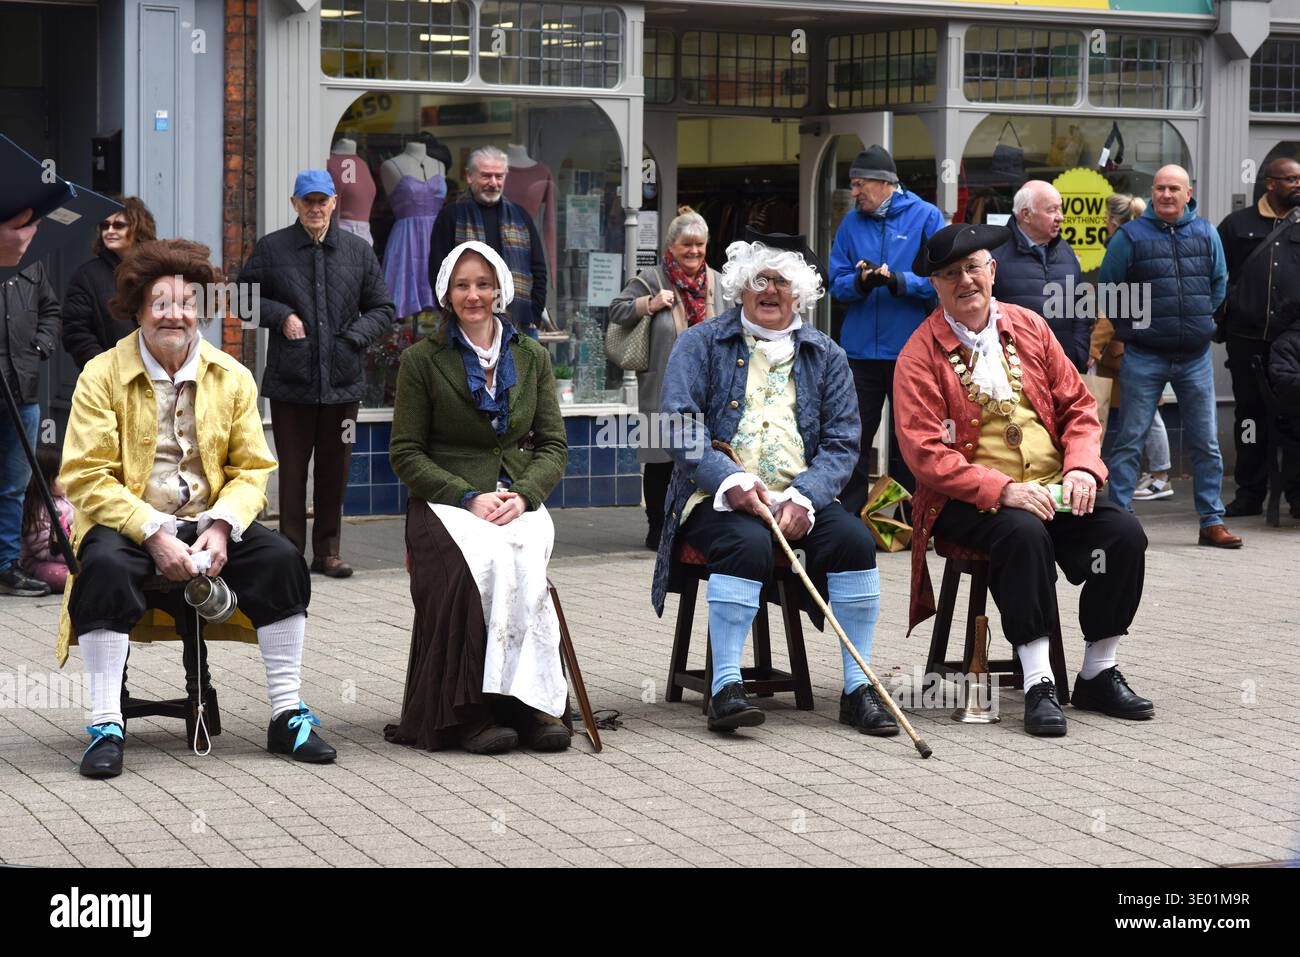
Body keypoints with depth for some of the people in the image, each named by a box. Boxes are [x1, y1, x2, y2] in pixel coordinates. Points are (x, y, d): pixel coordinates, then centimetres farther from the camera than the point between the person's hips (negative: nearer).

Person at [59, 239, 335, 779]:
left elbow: (253, 469, 5)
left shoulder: (232, 378, 7)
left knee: (282, 560, -22)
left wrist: (223, 526, -15)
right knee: (105, 567, -35)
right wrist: (153, 533, -21)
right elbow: (86, 478, -9)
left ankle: (287, 716, -13)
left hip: (210, 525, 3)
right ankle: (106, 727, -29)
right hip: (128, 523, -3)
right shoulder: (102, 376, -3)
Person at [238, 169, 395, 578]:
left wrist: (354, 335, -3)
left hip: (343, 380, 2)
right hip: (290, 381, -2)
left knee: (335, 470, 7)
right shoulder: (271, 249, 4)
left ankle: (327, 551, 16)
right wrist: (280, 315, -4)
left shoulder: (358, 250, 9)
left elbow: (383, 310, 14)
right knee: (292, 469, 1)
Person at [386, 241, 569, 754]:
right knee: (488, 559, -35)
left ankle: (528, 700, -31)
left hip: (519, 500, 2)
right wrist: (469, 498, -13)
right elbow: (405, 453, 2)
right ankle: (471, 710, -32)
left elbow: (553, 446, 12)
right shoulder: (422, 359, 5)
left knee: (519, 560, -34)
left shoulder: (532, 357, 15)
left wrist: (523, 495, -9)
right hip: (445, 501, -2)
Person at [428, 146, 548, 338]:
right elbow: (438, 272, 1)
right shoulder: (451, 216, 6)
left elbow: (539, 270, 16)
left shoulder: (521, 216, 17)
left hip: (520, 324, 3)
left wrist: (535, 317, 5)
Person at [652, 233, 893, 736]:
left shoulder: (826, 356, 15)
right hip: (718, 496, -3)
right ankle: (726, 687, -32)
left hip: (800, 496, 3)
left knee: (854, 538, -25)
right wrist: (733, 482, -19)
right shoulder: (701, 344, 8)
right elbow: (678, 427, -5)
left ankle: (858, 688, -19)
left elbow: (842, 443, 6)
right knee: (747, 543, -34)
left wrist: (803, 497, -13)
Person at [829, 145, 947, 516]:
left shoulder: (925, 217, -3)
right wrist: (861, 282, -16)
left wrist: (897, 281, -21)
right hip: (860, 348, 3)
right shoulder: (852, 222, 7)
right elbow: (837, 283, 4)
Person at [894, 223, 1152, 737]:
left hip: (1053, 489, 5)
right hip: (969, 501, -5)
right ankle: (1038, 685, -30)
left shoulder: (1029, 328, 12)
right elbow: (925, 452, -12)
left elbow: (1078, 405, 15)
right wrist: (1004, 490, -23)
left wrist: (1081, 467, -6)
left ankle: (1097, 675, -5)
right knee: (1024, 534, -36)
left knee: (1124, 533, -19)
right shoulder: (921, 354, -3)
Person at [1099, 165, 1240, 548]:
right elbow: (1108, 285, 5)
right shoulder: (1130, 236, -3)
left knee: (1206, 443, 5)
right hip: (1144, 356, -3)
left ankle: (1212, 522, 12)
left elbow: (1219, 282, 18)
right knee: (1130, 440, -2)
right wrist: (1129, 327, 4)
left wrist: (1200, 321, 14)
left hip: (1195, 357, 3)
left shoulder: (1206, 235, 6)